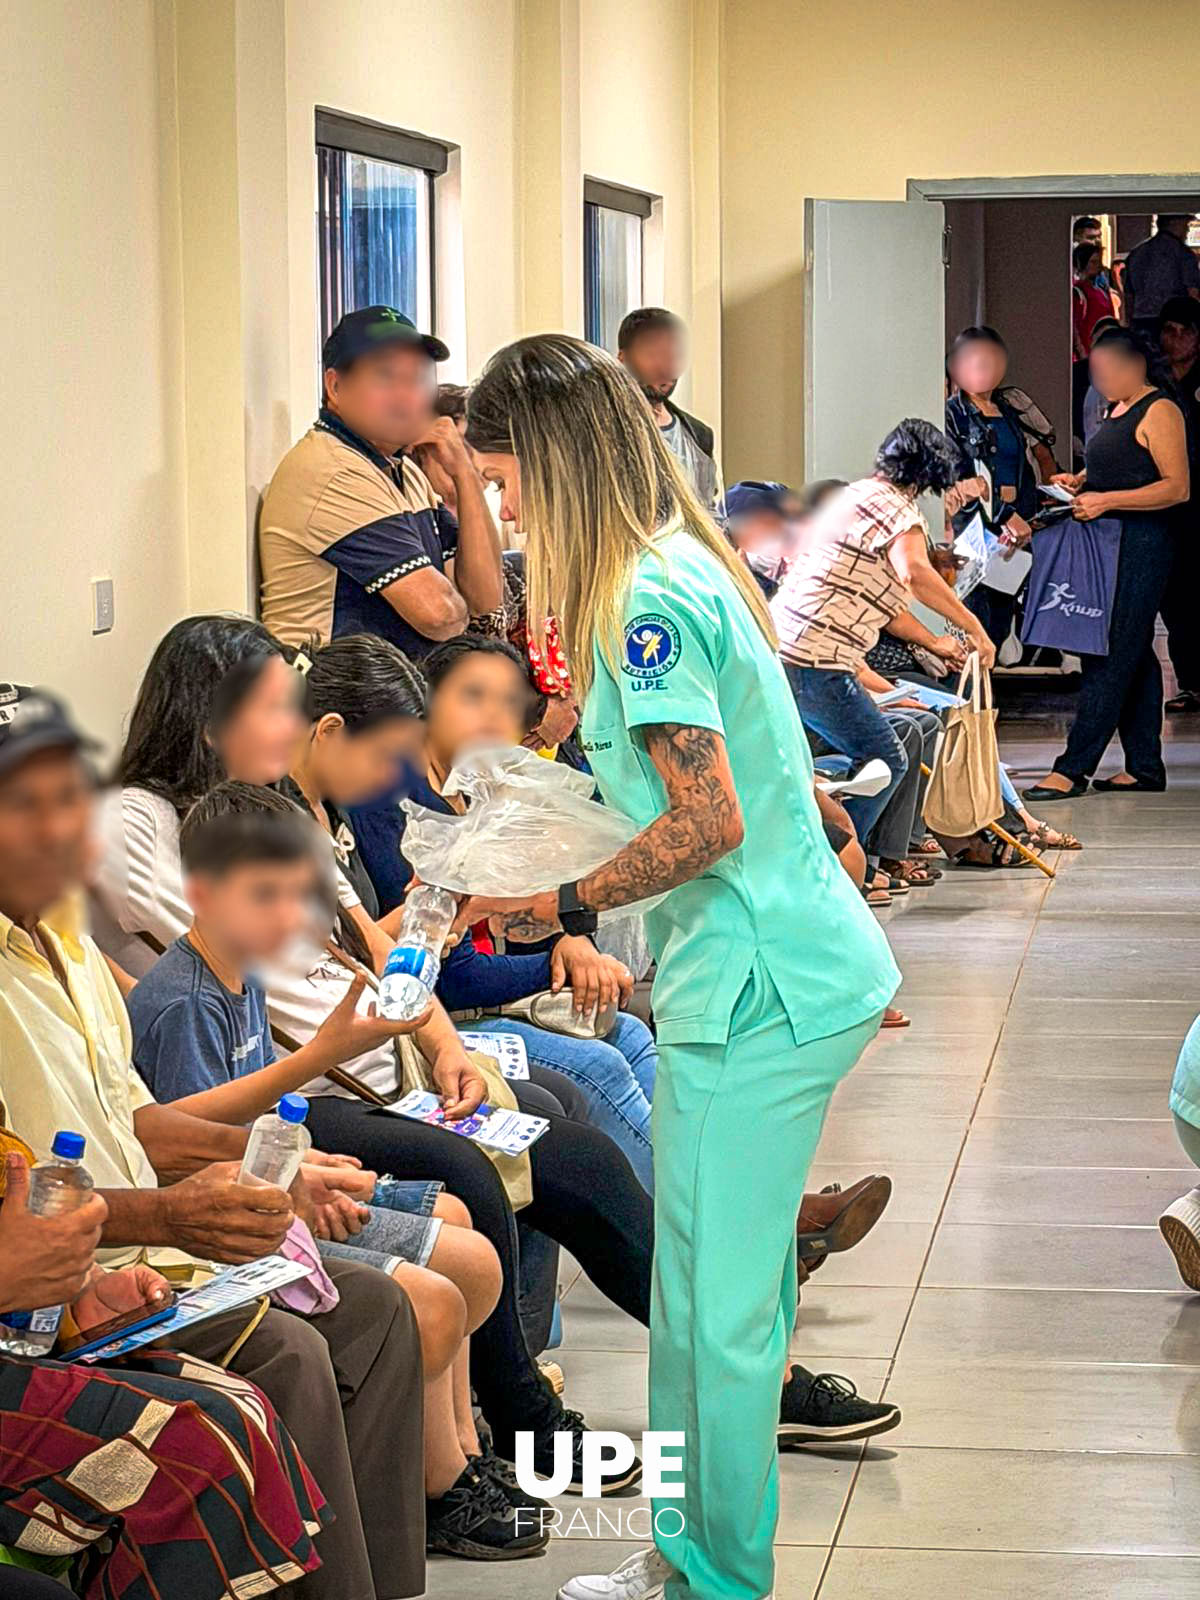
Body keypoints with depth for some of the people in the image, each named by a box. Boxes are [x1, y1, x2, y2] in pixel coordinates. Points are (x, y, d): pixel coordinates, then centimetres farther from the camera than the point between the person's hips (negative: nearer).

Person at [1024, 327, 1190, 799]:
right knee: (1135, 656, 11)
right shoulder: (1117, 410, 18)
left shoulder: (1159, 411, -10)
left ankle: (1072, 769, -14)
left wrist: (1106, 500, -22)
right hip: (1108, 546, 10)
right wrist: (1079, 481, 12)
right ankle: (1144, 766, 15)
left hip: (1142, 545, -10)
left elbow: (1177, 487, -17)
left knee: (1110, 658, -10)